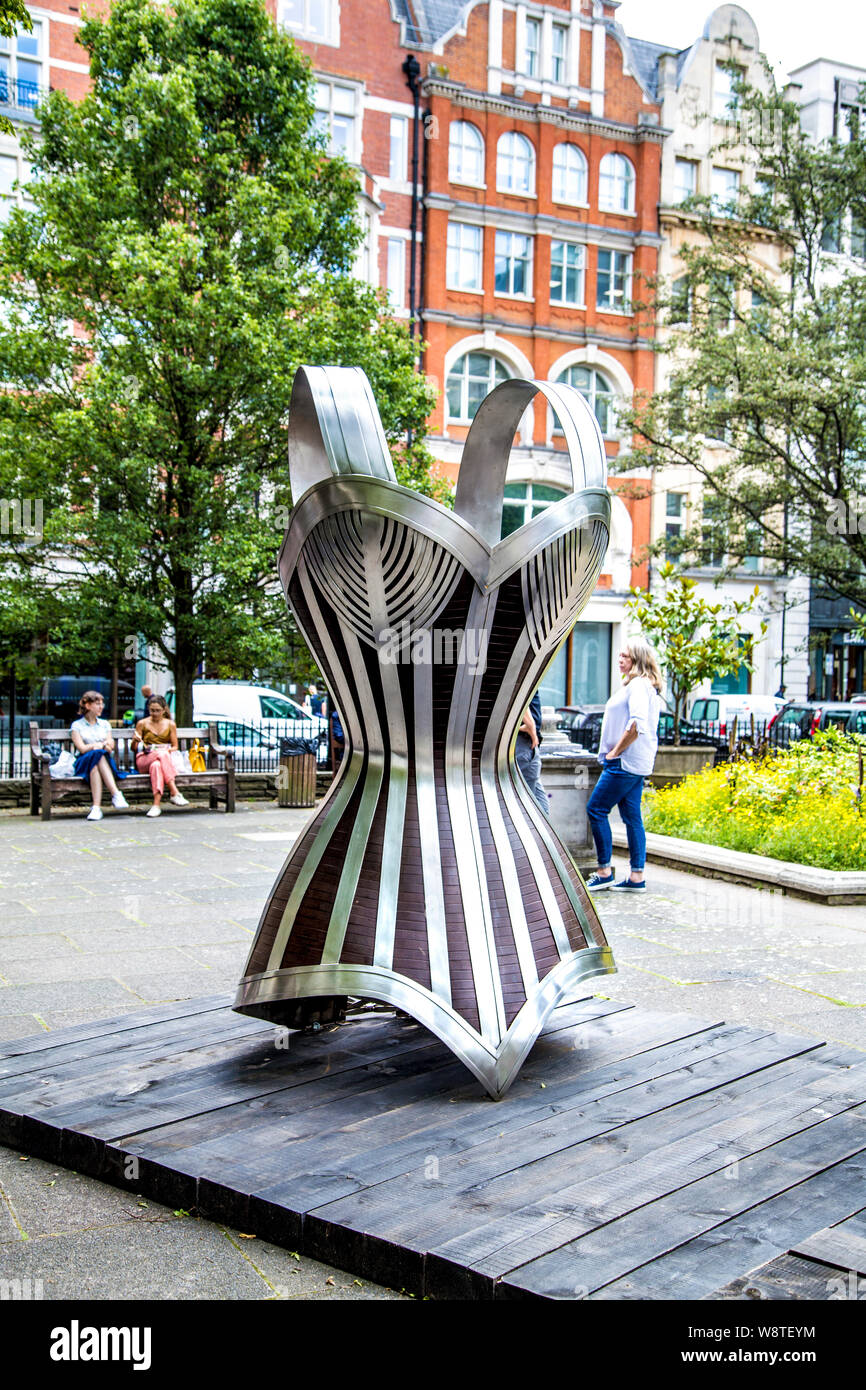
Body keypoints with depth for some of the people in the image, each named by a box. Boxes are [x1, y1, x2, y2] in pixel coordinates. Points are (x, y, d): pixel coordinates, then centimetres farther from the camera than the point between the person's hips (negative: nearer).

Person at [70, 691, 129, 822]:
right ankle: (116, 794, -51)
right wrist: (102, 745, -4)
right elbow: (82, 748, -2)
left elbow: (110, 747, 11)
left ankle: (96, 807, -51)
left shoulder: (105, 724, 23)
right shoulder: (77, 725, 12)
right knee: (97, 754, -37)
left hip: (105, 761, 2)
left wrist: (94, 746, -6)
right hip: (84, 763, -2)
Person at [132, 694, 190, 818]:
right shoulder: (142, 723, 10)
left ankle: (156, 805, -49)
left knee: (156, 765, -38)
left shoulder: (170, 724, 14)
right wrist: (135, 740, -12)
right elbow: (133, 749, 11)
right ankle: (175, 793, -48)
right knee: (162, 754, -37)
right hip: (144, 760, -1)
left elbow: (175, 746, 12)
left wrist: (169, 750, -11)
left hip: (166, 758, 1)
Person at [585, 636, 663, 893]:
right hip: (635, 764, 10)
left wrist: (616, 751, -17)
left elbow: (637, 724, -26)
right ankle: (637, 877, 10)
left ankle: (604, 872, -3)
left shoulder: (638, 685, -14)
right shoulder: (637, 685, 19)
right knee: (632, 817, 9)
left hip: (625, 763, -10)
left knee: (596, 809, -6)